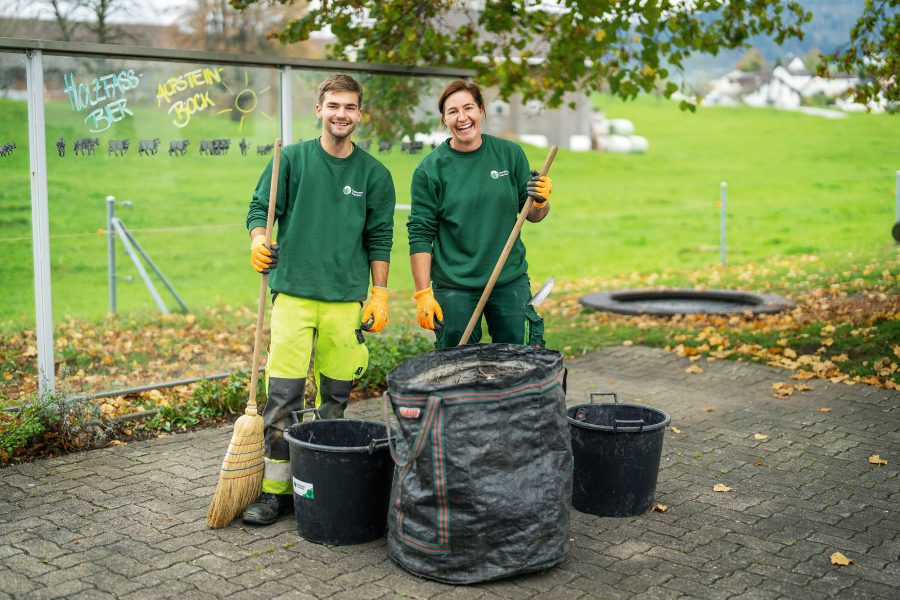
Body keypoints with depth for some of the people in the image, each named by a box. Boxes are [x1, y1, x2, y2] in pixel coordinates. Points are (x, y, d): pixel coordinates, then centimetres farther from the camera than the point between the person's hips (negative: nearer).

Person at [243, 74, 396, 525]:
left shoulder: (374, 174, 6)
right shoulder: (291, 159, 3)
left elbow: (379, 240, 9)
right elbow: (259, 208, 4)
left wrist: (379, 295, 5)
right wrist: (259, 240, -17)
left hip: (347, 301, 2)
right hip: (293, 293, -1)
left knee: (335, 396, 7)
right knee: (283, 395, -5)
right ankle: (275, 489, 3)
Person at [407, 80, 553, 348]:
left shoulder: (509, 154, 2)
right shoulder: (429, 169, -5)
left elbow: (532, 215, 9)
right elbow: (420, 235, -5)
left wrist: (540, 201, -13)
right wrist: (423, 293, -10)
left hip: (511, 281, 2)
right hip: (454, 287, -2)